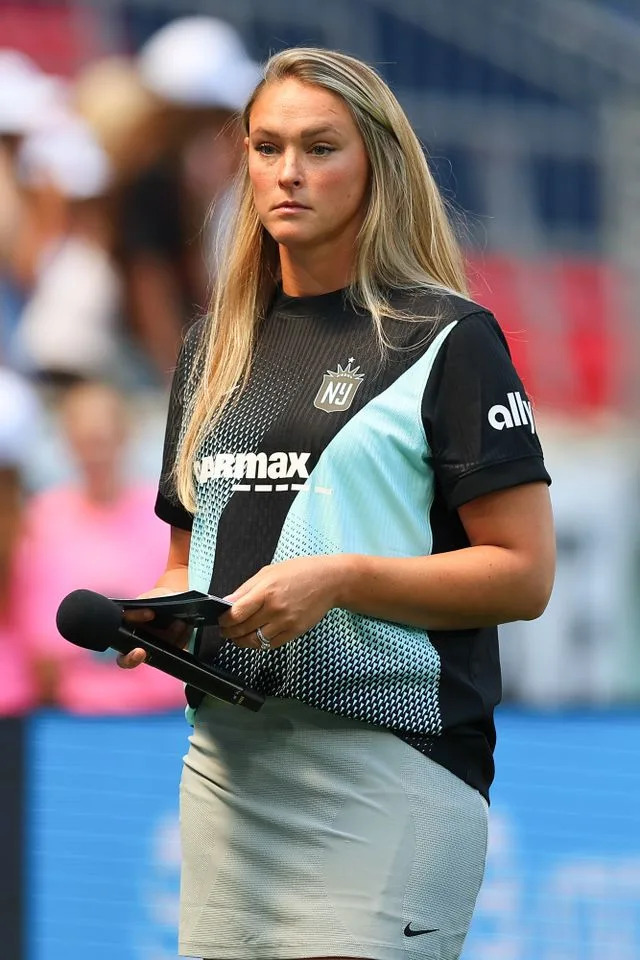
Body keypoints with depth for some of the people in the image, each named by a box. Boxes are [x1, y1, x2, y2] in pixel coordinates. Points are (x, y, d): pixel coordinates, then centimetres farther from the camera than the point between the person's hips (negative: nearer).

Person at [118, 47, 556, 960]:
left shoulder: (447, 339, -1)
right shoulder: (214, 346, 19)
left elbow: (523, 575, -7)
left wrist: (341, 579, -17)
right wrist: (159, 615, 4)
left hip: (389, 759, -6)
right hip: (226, 761, 6)